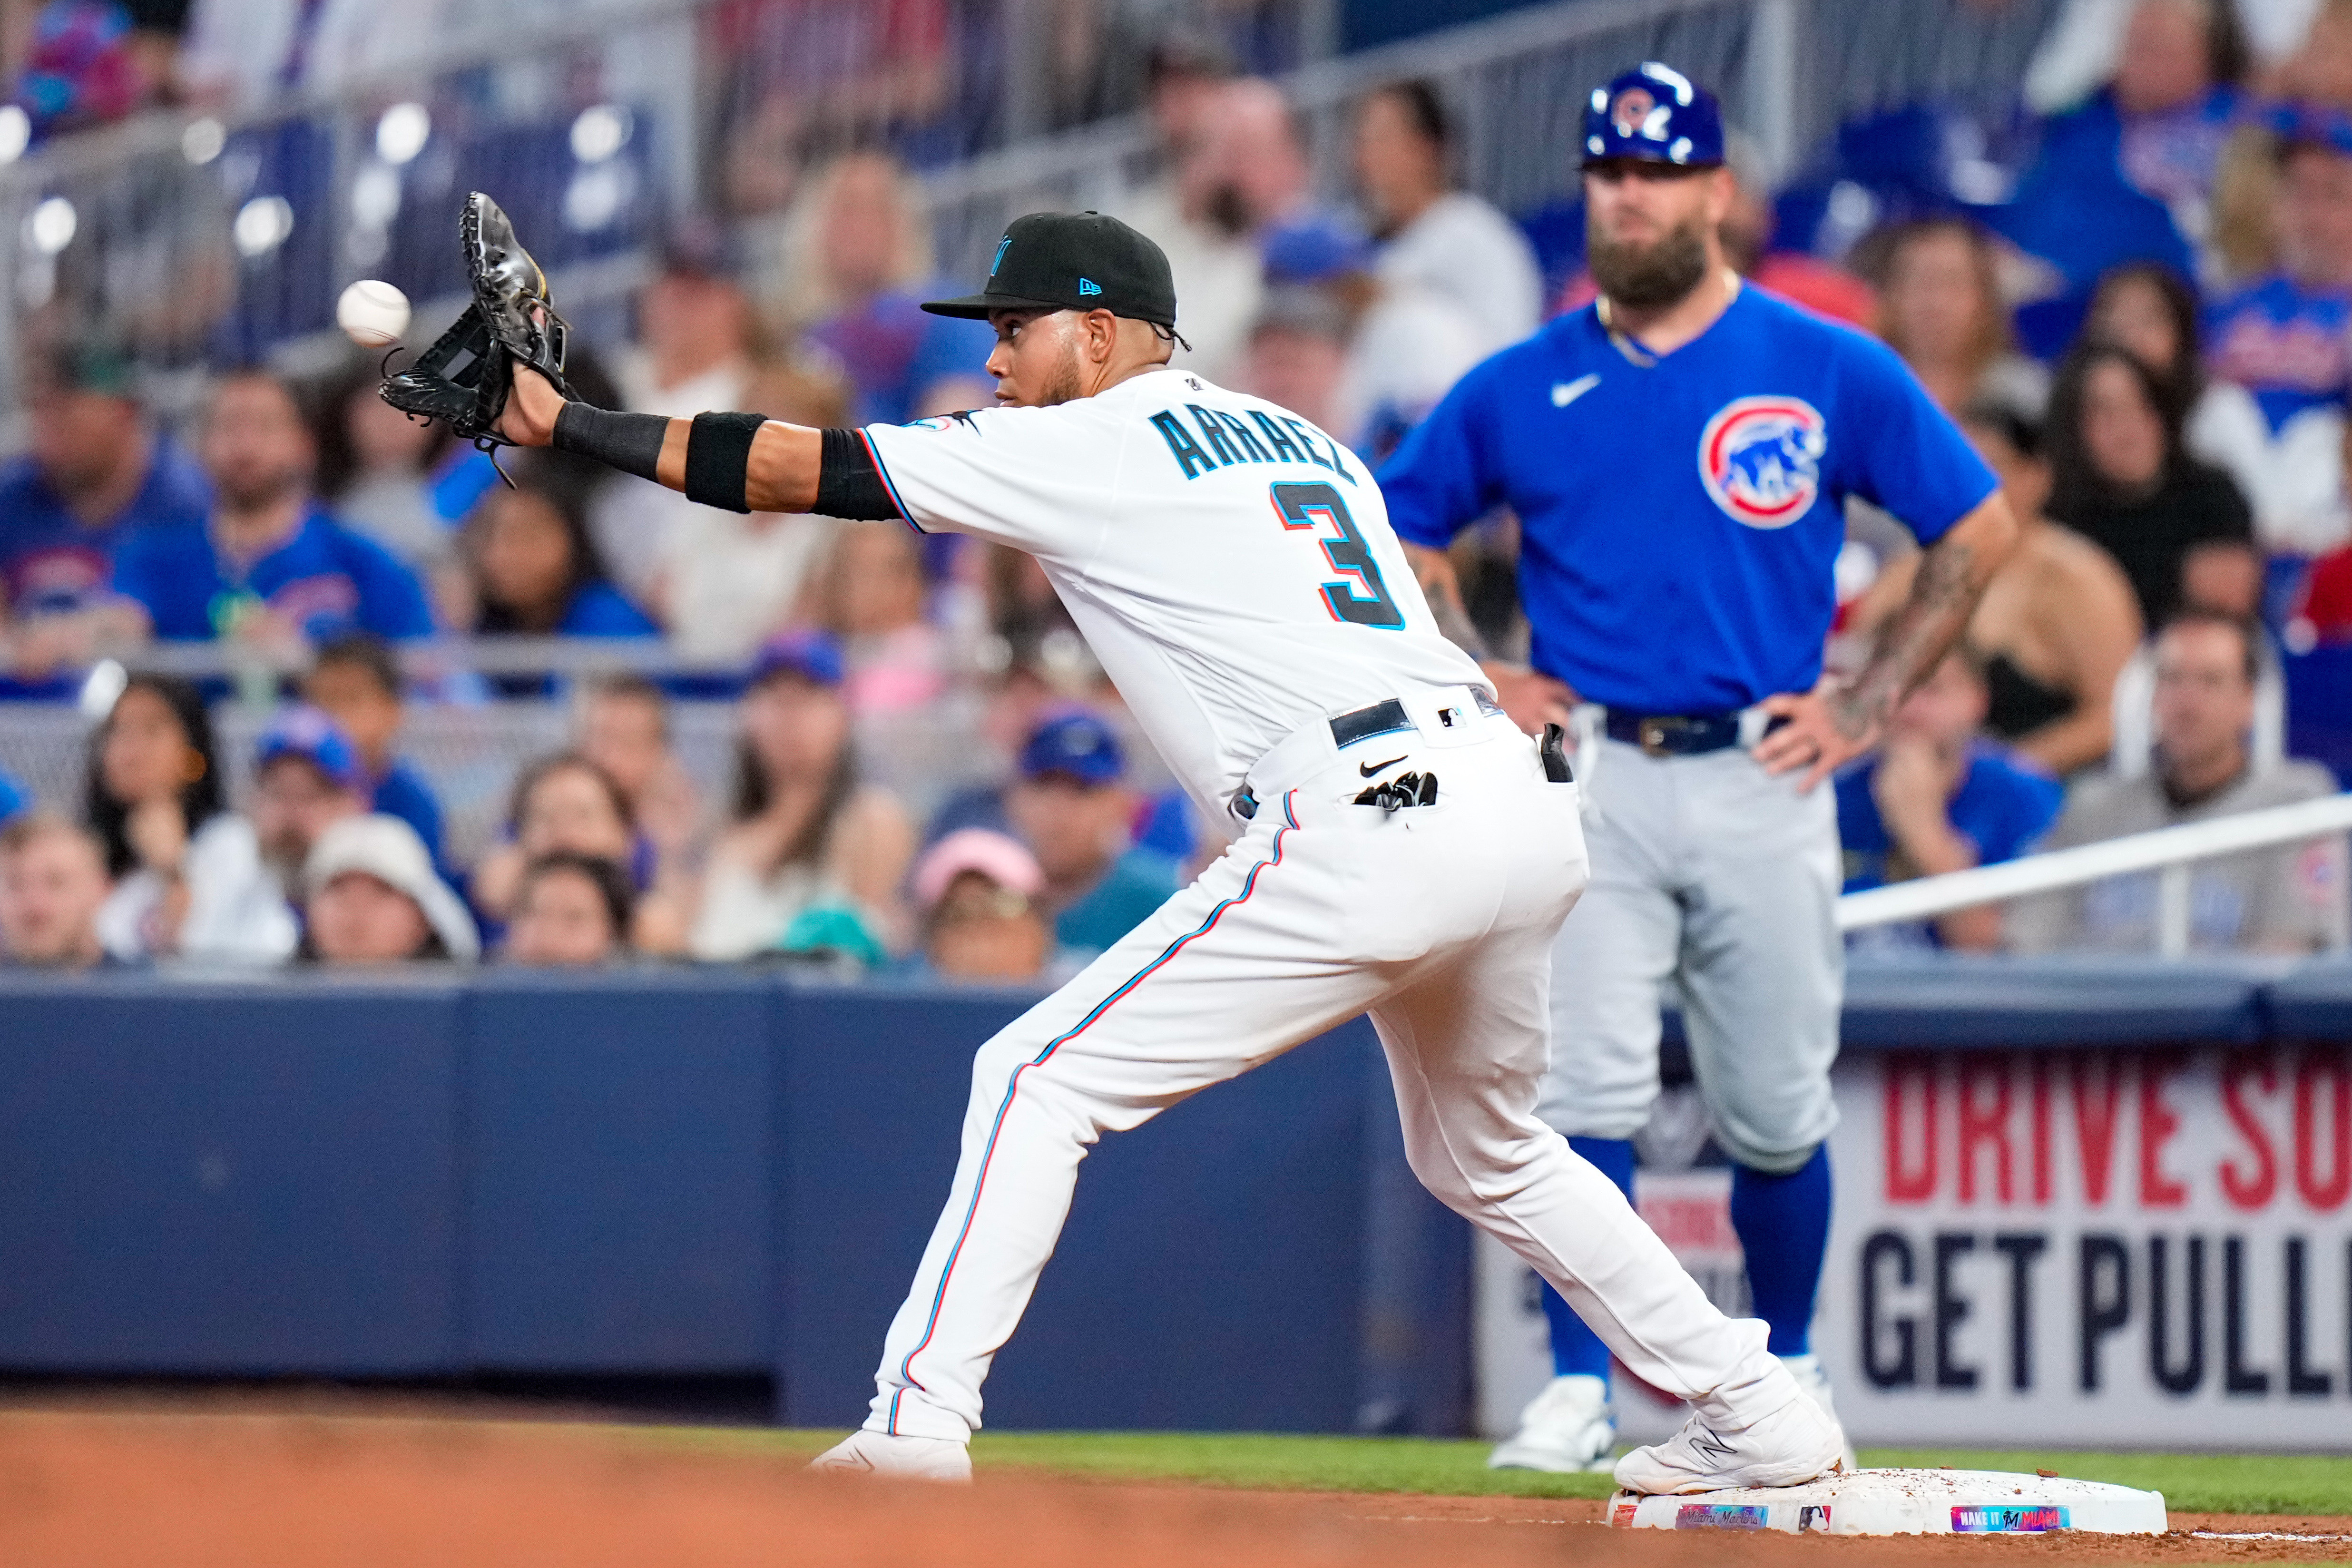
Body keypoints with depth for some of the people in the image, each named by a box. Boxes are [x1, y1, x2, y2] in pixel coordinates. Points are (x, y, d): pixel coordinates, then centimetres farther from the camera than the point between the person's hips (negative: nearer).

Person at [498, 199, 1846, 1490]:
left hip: (1367, 828, -8)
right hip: (1529, 812, 8)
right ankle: (1760, 1414, 27)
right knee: (1485, 1152, 29)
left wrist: (565, 422, 10)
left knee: (1042, 1078, -1)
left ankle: (920, 1417, -9)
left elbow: (799, 467, 5)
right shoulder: (1304, 439, 26)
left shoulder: (1088, 449, 5)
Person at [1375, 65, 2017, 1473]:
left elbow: (1981, 529, 6)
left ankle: (1788, 1366, 27)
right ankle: (1581, 1386, -7)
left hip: (1762, 779, 0)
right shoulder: (1521, 391, 6)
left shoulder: (1834, 371, 2)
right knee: (1586, 1098, -10)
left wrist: (1867, 707, -1)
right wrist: (1478, 680, 4)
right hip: (1589, 781, 0)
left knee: (1776, 1114, 7)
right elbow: (1394, 535, 18)